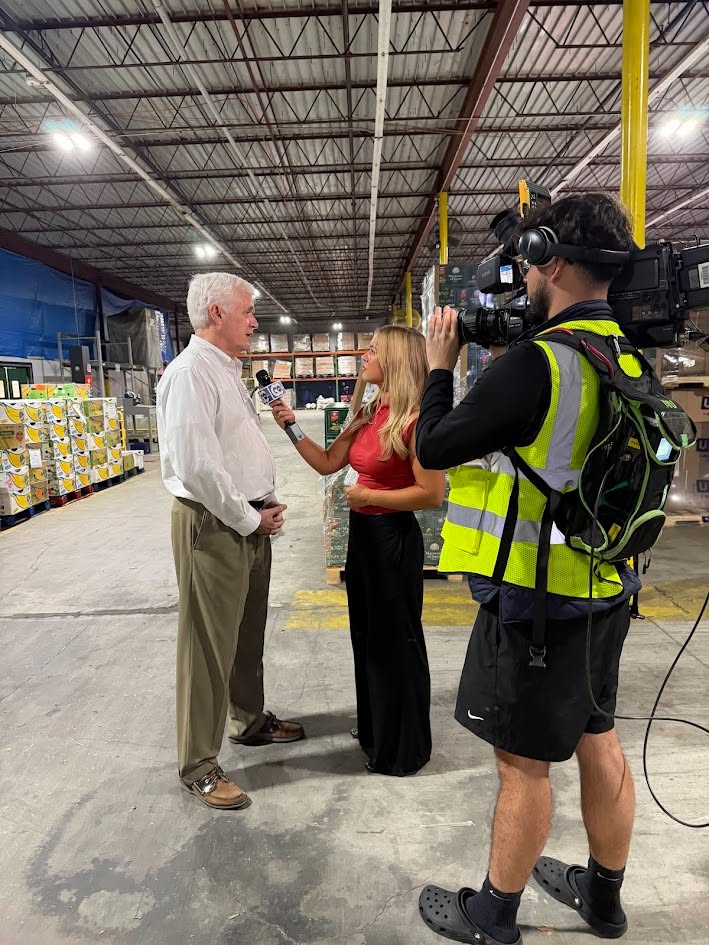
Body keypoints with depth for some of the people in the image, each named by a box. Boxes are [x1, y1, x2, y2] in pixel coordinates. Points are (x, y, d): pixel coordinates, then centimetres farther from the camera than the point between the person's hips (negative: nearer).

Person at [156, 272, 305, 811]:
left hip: (250, 523, 9)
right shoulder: (191, 372, -16)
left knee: (249, 634, 21)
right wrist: (249, 520, -14)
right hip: (213, 526, -9)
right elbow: (197, 467, -25)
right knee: (209, 646, 2)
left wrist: (266, 508, 9)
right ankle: (199, 765, 18)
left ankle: (250, 720, 41)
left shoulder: (229, 371, 15)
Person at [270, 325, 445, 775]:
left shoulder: (415, 419, -19)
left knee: (396, 640, 7)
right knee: (367, 633, 21)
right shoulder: (368, 415, 8)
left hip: (394, 538, -9)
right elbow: (328, 463, 11)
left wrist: (368, 496, -18)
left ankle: (403, 749, 29)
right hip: (363, 533, 9)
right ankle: (375, 727, 43)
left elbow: (432, 494, -21)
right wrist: (291, 426, 4)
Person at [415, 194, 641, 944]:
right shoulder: (626, 355, 5)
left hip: (536, 597, -8)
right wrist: (496, 359, 12)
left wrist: (440, 365, 1)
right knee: (597, 740, 21)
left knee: (523, 762, 8)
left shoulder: (537, 361, -22)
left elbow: (433, 448, -14)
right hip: (603, 586, 8)